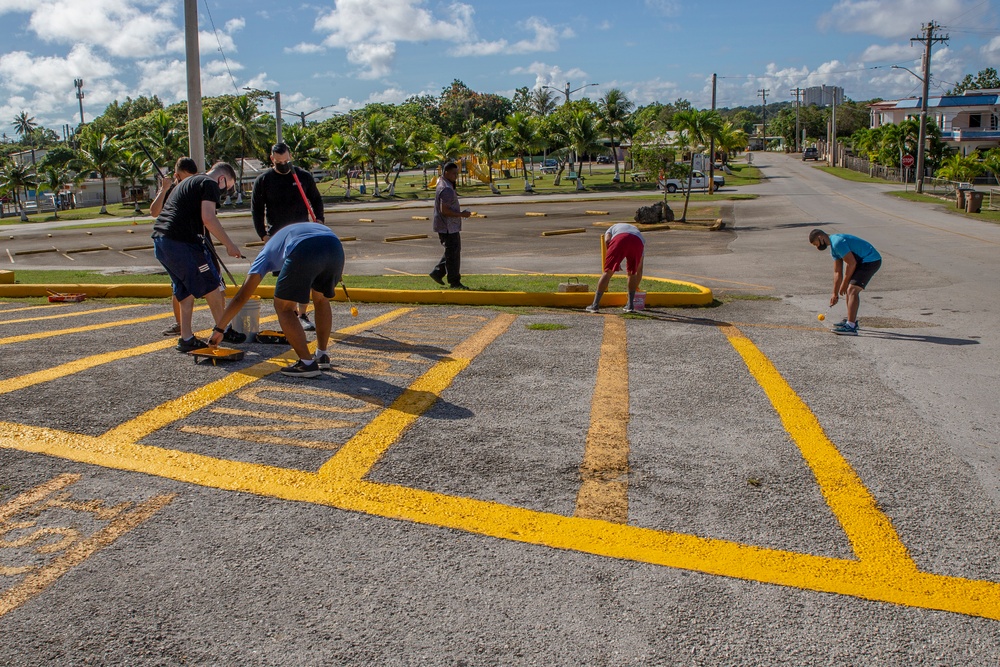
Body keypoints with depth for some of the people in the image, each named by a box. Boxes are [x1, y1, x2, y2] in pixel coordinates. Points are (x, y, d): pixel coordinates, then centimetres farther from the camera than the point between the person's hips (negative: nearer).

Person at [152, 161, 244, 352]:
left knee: (186, 291, 16)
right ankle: (224, 333, 12)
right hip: (182, 242, -9)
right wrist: (229, 244, -11)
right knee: (212, 288, 3)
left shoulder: (188, 182, 28)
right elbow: (208, 218, -16)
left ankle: (186, 339, 17)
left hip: (160, 240, 10)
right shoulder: (210, 184, -1)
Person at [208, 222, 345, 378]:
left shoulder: (268, 250, 32)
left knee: (282, 306, 13)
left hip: (304, 251, -5)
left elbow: (241, 297, 27)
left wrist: (219, 329, 31)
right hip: (335, 246, 5)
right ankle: (322, 355, 33)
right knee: (321, 300, 29)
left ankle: (307, 363, 6)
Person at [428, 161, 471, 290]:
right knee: (453, 254, -4)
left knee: (451, 252, 19)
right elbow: (444, 210, -25)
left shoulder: (441, 182, 10)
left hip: (448, 227, 11)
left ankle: (437, 273, 23)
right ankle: (454, 282, 2)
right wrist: (461, 214, -19)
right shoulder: (447, 189, -22)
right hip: (448, 227, -11)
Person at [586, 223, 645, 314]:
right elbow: (639, 269, 45)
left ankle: (595, 305, 5)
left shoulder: (613, 227, 42)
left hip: (619, 239, -2)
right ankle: (630, 305, 20)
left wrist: (615, 262, 16)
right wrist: (636, 286, 55)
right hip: (638, 242, 2)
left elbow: (607, 240, 13)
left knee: (608, 272, 5)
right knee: (632, 273, 23)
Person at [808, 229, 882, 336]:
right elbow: (837, 272, 16)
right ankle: (852, 320, 30)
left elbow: (851, 263, -21)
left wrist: (844, 284, -10)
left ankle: (851, 327, -22)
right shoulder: (833, 246, 14)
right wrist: (835, 294, 14)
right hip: (863, 261, 11)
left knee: (852, 289, -18)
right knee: (850, 288, 19)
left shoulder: (837, 242, -18)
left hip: (871, 261, -11)